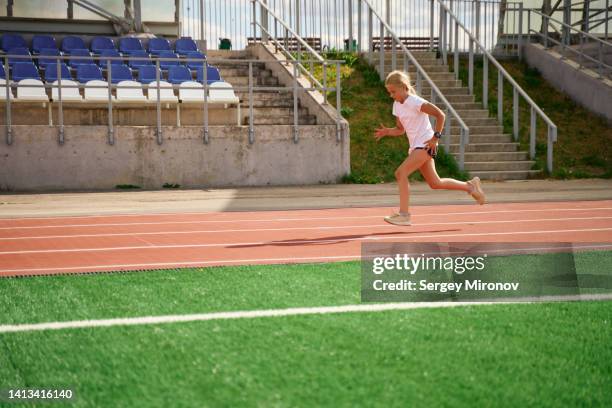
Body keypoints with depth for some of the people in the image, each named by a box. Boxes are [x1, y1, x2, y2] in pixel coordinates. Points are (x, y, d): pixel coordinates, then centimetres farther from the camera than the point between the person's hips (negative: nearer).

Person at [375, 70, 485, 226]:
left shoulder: (415, 102, -15)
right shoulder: (397, 105, 9)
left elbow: (440, 115, -15)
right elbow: (400, 129, 16)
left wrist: (436, 137, -17)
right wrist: (387, 131, -3)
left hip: (425, 144, -9)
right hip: (415, 147, 9)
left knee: (401, 173, -21)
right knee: (435, 183, 15)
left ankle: (403, 215, -22)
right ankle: (470, 185, 32)